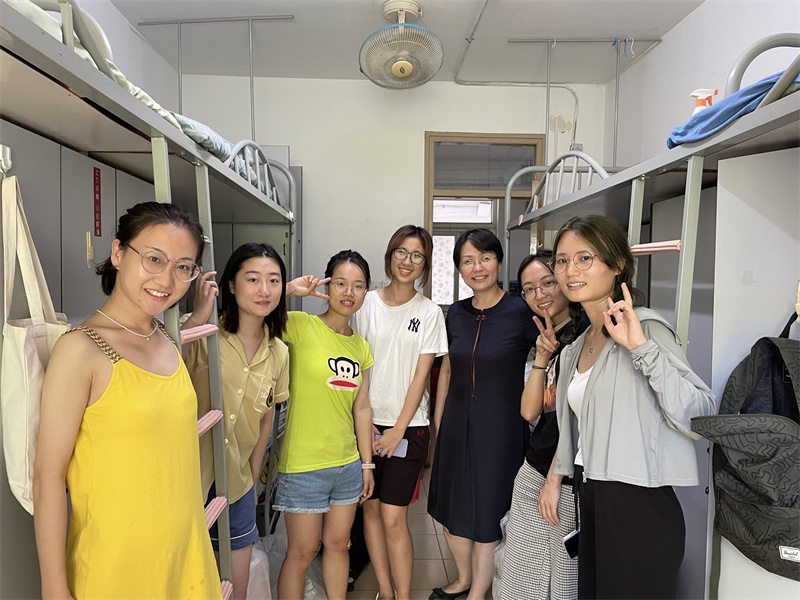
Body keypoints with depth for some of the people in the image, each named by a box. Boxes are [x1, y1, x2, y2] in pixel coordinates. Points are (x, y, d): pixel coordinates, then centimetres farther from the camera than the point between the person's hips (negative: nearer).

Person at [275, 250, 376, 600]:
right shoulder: (301, 327, -12)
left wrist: (367, 463, 12)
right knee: (302, 552, 10)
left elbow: (361, 408, 10)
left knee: (338, 544, 20)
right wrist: (290, 289, -27)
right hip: (303, 466, -5)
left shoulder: (360, 347, 5)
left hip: (347, 465, 6)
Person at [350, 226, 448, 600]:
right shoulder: (367, 304, 3)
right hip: (367, 422, 2)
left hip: (408, 426, -2)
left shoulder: (430, 313, 0)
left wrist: (398, 429, -8)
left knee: (393, 518, -4)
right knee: (370, 508, 10)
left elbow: (420, 376, -3)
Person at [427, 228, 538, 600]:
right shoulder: (457, 314, 2)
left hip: (500, 426, -5)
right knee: (452, 508, 18)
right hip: (456, 422, 5)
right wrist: (438, 419, 14)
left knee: (487, 513, 9)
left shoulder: (521, 313, -13)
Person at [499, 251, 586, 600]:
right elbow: (529, 411, 2)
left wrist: (554, 480, -13)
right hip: (533, 473, 7)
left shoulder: (584, 335, -15)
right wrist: (542, 358, -9)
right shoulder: (548, 339, 10)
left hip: (567, 481, -7)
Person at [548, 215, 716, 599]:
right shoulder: (577, 346, 11)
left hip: (638, 509, -7)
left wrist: (641, 346, -30)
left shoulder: (646, 326, -13)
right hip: (592, 503, 8)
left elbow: (701, 420, -24)